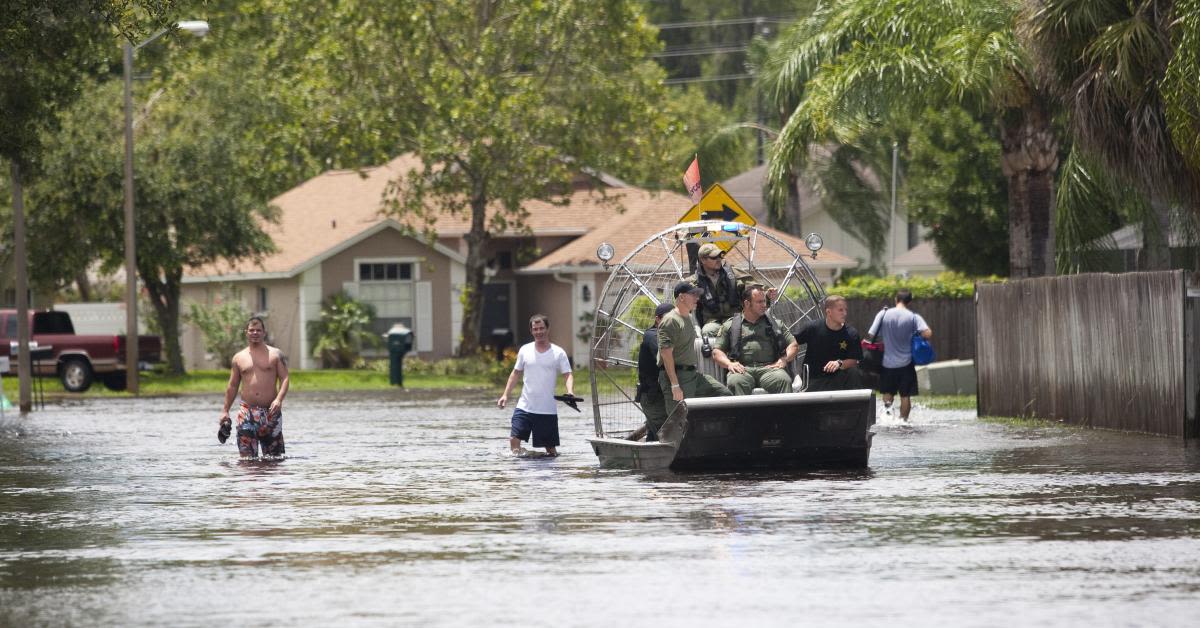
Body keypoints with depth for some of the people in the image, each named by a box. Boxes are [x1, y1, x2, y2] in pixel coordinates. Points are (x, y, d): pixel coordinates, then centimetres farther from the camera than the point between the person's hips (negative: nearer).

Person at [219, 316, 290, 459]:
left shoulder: (275, 354, 6)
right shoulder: (239, 358, 12)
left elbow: (284, 378, 0)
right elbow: (233, 386, 16)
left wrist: (279, 399, -18)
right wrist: (225, 411, 12)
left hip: (270, 412, -1)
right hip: (247, 412, 1)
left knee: (274, 457, 3)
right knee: (247, 457, -10)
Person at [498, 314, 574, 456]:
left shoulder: (558, 353, -1)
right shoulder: (525, 351, 7)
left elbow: (568, 375, -6)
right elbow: (516, 373, 15)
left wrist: (570, 392, -26)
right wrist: (505, 395, 5)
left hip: (548, 410, -2)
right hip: (524, 407, 2)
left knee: (551, 450, 2)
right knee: (514, 439, -13)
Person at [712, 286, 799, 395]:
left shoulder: (775, 324, 25)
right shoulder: (730, 326, 20)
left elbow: (794, 345, 21)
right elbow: (716, 352, 15)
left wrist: (784, 360, 0)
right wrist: (729, 364, -6)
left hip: (768, 368, 1)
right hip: (742, 369, -1)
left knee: (783, 380, -34)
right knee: (735, 382, -38)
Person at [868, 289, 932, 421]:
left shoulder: (883, 315, -4)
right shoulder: (913, 317, -8)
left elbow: (871, 335, -6)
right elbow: (927, 334, -19)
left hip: (888, 362, 1)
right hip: (906, 363, -1)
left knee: (888, 392, 17)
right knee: (905, 395, 9)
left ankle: (887, 404, -11)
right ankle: (903, 419, 5)